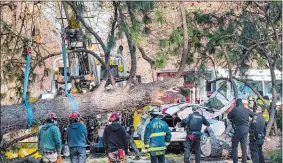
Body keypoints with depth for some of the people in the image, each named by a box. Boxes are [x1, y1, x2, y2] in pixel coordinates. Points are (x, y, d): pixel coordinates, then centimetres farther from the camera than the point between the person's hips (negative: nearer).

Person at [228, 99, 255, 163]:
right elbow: (253, 115, 16)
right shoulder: (247, 110, 3)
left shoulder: (234, 110, -9)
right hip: (246, 130, 4)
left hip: (238, 130, -4)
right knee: (244, 146, 12)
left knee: (234, 146, 4)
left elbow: (228, 116, 4)